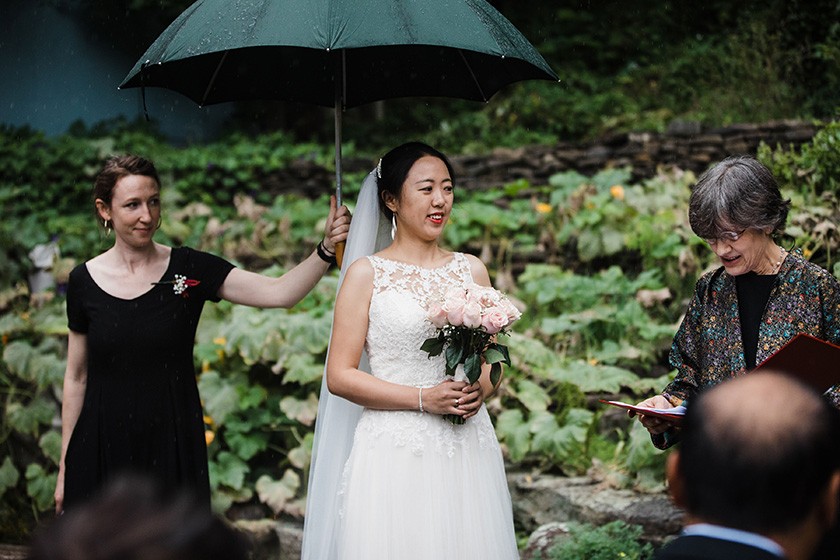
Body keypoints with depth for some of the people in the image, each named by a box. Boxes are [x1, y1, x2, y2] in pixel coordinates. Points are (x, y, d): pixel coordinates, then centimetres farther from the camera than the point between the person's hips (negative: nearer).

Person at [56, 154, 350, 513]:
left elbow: (279, 293, -14)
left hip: (173, 446, 0)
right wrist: (64, 467, 7)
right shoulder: (84, 281, 0)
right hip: (102, 450, 1)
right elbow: (76, 378, 6)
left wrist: (327, 249, -29)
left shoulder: (189, 268, -3)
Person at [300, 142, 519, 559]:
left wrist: (480, 391, -5)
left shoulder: (472, 270, 11)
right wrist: (424, 398, -14)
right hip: (395, 451, -3)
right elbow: (339, 376, -6)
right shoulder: (367, 274, -1)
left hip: (467, 450, 4)